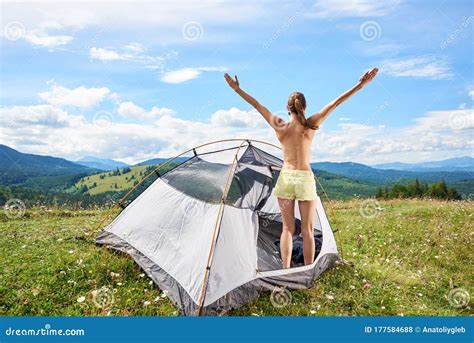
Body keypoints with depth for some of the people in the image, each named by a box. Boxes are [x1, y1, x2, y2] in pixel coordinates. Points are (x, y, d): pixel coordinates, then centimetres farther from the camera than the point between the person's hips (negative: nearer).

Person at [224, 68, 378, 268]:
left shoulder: (279, 126, -2)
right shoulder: (311, 125, -5)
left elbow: (256, 104, 6)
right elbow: (336, 103, -1)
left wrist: (237, 89, 15)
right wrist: (360, 85, 4)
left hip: (285, 178, 2)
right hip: (305, 179, -1)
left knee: (287, 228, 10)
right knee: (307, 230, 9)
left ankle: (285, 272, 12)